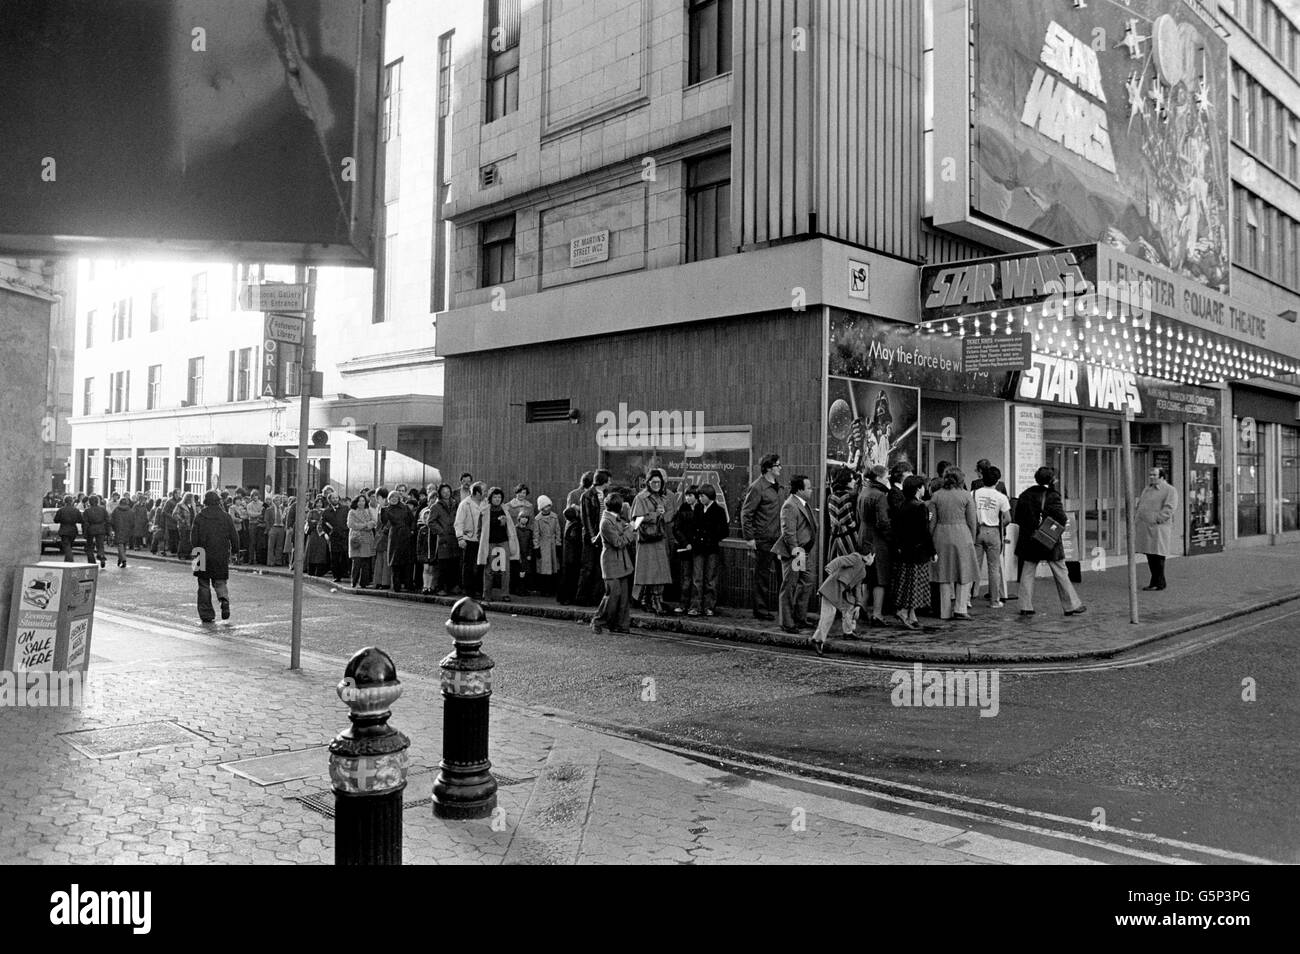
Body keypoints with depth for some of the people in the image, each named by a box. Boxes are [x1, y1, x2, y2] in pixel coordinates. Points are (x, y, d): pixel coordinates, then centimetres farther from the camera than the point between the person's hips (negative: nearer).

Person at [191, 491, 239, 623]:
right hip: (222, 556, 1)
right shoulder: (226, 517, -1)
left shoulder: (199, 517, -3)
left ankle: (206, 613, 8)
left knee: (204, 585, 9)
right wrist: (232, 550, 14)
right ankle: (224, 599, -17)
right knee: (219, 582, 13)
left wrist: (197, 551, 12)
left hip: (204, 556, -1)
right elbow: (235, 537, 0)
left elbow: (193, 537, -3)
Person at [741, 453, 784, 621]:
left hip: (776, 538, 8)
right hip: (763, 539, -8)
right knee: (762, 575, 1)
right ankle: (761, 610, 11)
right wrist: (749, 538, -15)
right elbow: (746, 513, -12)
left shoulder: (776, 485, 12)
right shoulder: (757, 487, -12)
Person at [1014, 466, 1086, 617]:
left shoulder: (1025, 495, 2)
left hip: (1028, 542, 4)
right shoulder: (1052, 496, -13)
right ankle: (1072, 606, 14)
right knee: (1061, 574, 7)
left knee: (1027, 574, 9)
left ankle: (1026, 607, 6)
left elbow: (1018, 519, 5)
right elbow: (1062, 520, -16)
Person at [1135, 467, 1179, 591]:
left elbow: (1169, 509, -13)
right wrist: (1135, 518, 11)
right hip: (1145, 528, 7)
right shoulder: (1146, 489, 21)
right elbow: (1139, 505, 26)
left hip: (1158, 528, -7)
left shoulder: (1170, 490, -3)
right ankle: (1155, 582, 15)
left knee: (1157, 556, -6)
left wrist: (1155, 519, -19)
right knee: (1150, 556, 8)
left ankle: (1159, 583, 0)